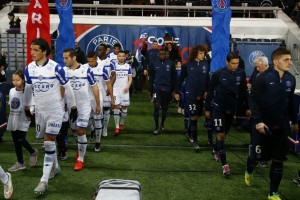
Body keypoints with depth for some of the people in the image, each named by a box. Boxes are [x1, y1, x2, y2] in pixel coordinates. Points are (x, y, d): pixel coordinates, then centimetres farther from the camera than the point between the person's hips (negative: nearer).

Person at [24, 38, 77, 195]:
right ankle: (55, 166, 40)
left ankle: (44, 180, -2)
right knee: (48, 141, 16)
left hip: (55, 110, -4)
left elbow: (67, 88, -6)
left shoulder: (56, 68, -17)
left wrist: (73, 107, 0)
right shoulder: (29, 69, -3)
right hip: (39, 110, 5)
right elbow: (28, 89, 13)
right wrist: (27, 107, 22)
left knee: (49, 143, -7)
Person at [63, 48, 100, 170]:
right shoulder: (63, 71, -6)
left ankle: (80, 159, 10)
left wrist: (98, 104, 1)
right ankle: (81, 149, 41)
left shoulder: (86, 70, -11)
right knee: (75, 130, 14)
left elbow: (94, 87, -2)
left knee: (81, 132, -3)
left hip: (84, 105, -3)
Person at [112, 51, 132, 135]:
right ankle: (117, 127, -5)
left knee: (124, 107, 7)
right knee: (116, 107, -6)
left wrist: (127, 86, -12)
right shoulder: (114, 66, 3)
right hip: (115, 89, -1)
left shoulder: (128, 66, 3)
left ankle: (122, 124, 27)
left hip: (124, 89, 1)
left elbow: (130, 78, 3)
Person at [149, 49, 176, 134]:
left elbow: (173, 78, 4)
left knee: (165, 108, 12)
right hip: (157, 88, -1)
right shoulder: (154, 64, 0)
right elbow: (151, 77, 7)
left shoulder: (171, 64, -1)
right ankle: (157, 127, -1)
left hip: (167, 89, 1)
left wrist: (173, 90, 3)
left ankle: (162, 125, 30)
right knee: (156, 107, -10)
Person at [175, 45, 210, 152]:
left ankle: (190, 132, 37)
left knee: (197, 115, 13)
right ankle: (195, 141, -1)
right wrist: (177, 92, 4)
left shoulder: (205, 64, 0)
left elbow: (207, 79, 7)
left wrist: (207, 91, -2)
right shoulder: (187, 65, -7)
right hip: (191, 94, -4)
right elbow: (181, 79, 1)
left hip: (201, 94, 4)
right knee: (193, 116, -5)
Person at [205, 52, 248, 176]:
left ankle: (216, 151, 44)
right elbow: (211, 91, -2)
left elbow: (243, 92, 6)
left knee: (224, 133, 17)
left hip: (232, 108, 4)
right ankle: (224, 164, -8)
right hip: (218, 107, -4)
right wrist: (207, 108, 2)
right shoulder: (218, 74, -11)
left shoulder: (241, 74, -3)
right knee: (220, 134, -9)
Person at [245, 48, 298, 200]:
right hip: (263, 125, -4)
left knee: (278, 160, 6)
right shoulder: (263, 78, -14)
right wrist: (258, 121, -20)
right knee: (258, 155, 7)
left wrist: (294, 122, 18)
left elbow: (291, 102, 13)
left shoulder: (290, 79, 2)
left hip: (282, 126, 4)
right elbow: (253, 100, -13)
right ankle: (249, 172, 43)